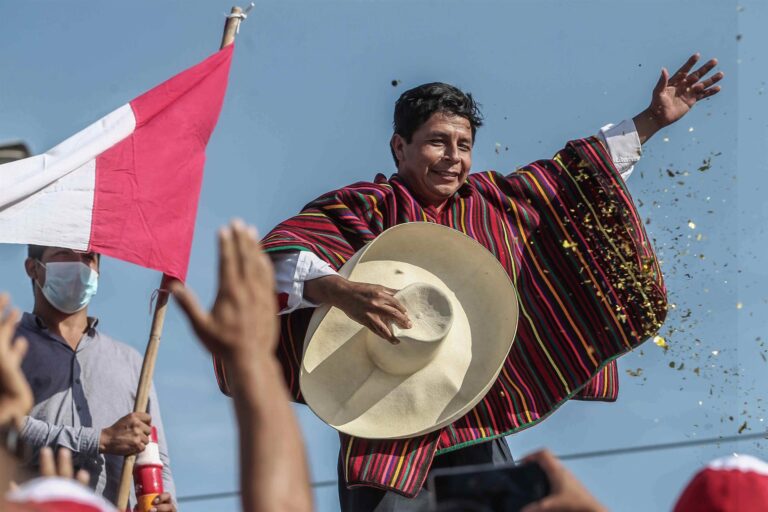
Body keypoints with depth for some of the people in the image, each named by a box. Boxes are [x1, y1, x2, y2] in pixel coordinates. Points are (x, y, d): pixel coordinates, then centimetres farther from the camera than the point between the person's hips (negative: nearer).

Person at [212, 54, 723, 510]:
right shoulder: (363, 208, -6)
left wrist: (653, 120, 25)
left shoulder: (498, 202, 12)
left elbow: (572, 174, 24)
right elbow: (278, 256, -21)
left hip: (478, 425, 5)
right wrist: (338, 289, -40)